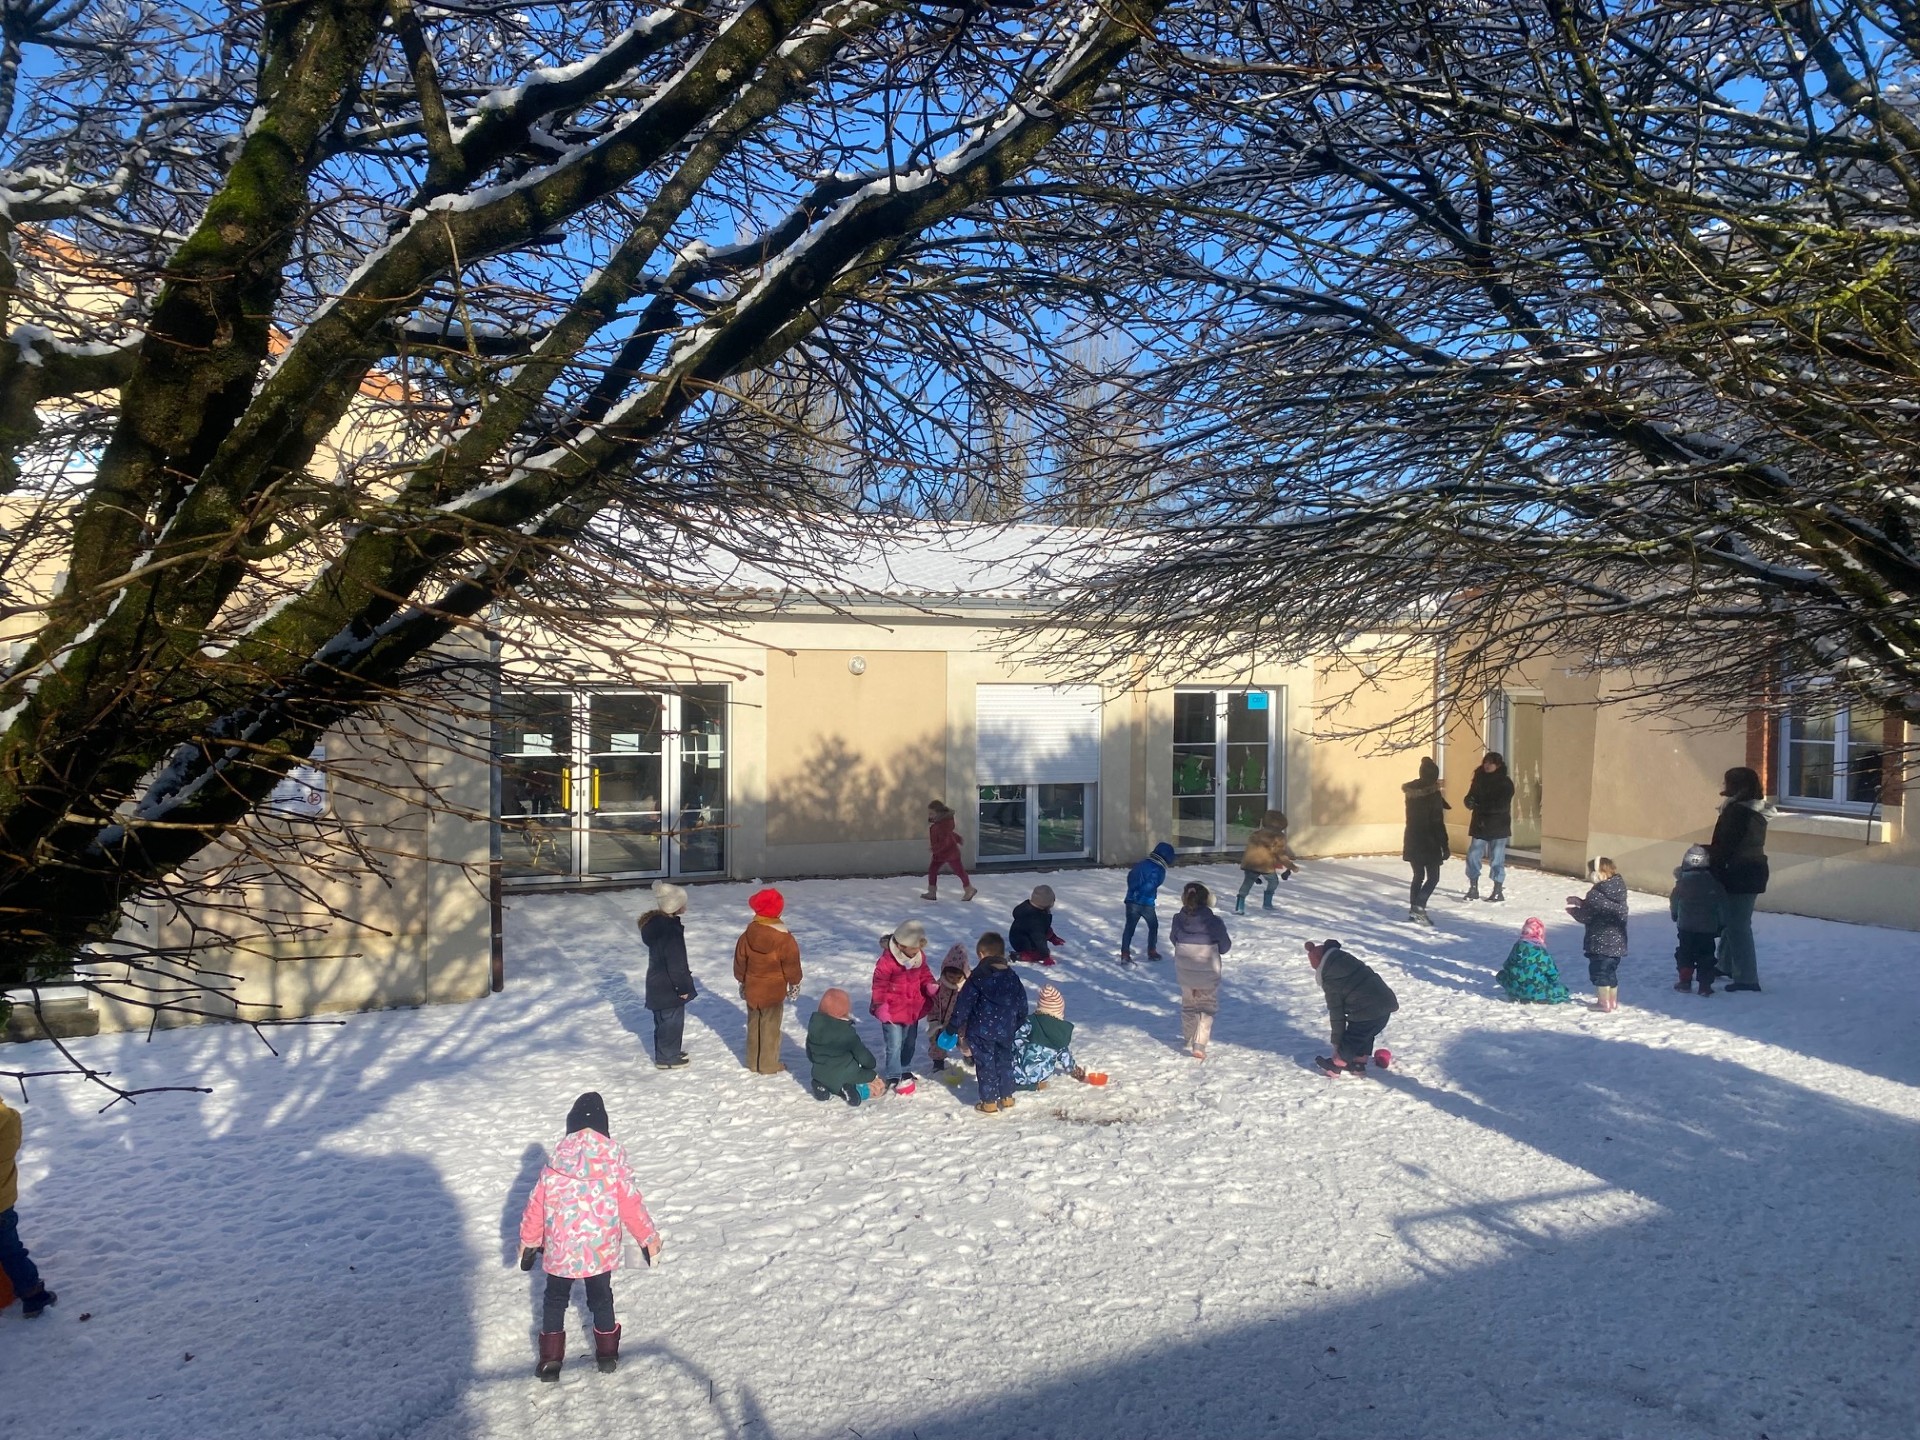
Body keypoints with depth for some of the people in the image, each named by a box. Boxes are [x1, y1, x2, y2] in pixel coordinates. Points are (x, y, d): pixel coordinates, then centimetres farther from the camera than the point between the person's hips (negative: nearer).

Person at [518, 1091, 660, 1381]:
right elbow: (631, 1205, -9)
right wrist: (649, 1238, 4)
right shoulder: (614, 1160, -13)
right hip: (601, 1250, 0)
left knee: (555, 1300, 20)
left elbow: (536, 1205, -3)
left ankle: (550, 1359, 21)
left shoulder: (556, 1163, -11)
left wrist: (528, 1242, 14)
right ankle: (607, 1354, 30)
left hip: (559, 1250, 0)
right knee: (601, 1298, 19)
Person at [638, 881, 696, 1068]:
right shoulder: (670, 930, -27)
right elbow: (676, 962, -24)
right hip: (669, 987, -10)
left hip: (658, 983, 10)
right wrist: (683, 987, -14)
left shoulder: (655, 923, 4)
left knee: (664, 1019, 22)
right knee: (671, 1020, 5)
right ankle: (667, 1058, 18)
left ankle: (670, 1051, 37)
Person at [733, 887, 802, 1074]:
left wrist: (742, 982, 20)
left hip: (752, 989, 4)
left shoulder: (747, 936, -7)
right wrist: (794, 984, 7)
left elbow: (740, 962, 4)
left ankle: (753, 1062, 28)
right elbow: (791, 964, -10)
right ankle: (768, 1065, 13)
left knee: (753, 1025, 17)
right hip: (774, 991, -4)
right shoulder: (785, 939, -18)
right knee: (770, 1027, 7)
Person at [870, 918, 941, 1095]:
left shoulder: (919, 956, -4)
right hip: (892, 1010, -7)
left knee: (910, 1042, 20)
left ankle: (905, 1071, 38)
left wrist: (931, 985, -10)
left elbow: (924, 974, 9)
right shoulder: (887, 961, -25)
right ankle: (895, 1077, 12)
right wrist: (880, 1005, -22)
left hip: (913, 1008, 7)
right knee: (895, 1044, -2)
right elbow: (879, 984, -18)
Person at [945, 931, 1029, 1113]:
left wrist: (953, 1027, -4)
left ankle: (989, 1102, 8)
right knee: (1005, 1062, 19)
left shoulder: (977, 978, -12)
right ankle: (1007, 1098, 25)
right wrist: (1018, 1027, 25)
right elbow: (1022, 1004, 12)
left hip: (982, 1031, -5)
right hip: (1006, 1031, 5)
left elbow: (964, 1004, -12)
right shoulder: (1012, 977, 4)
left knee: (985, 1065, 5)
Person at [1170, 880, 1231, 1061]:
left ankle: (1187, 1039, 38)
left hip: (1184, 972, 3)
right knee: (1207, 1008, 15)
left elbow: (1173, 939, 4)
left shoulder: (1178, 920, -14)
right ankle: (1199, 1045, 5)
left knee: (1189, 1005, 25)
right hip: (1209, 974, -2)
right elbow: (1224, 947, -8)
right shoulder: (1215, 922, -21)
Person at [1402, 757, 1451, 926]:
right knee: (1433, 877, -1)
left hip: (1412, 842, 7)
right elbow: (1438, 823, -15)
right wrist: (1445, 845, -11)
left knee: (1418, 876, 16)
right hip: (1429, 843, -6)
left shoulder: (1411, 791, 6)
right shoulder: (1433, 793, -14)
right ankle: (1419, 907, -16)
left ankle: (1413, 910, 15)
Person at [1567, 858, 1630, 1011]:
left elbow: (1586, 916, -14)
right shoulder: (1618, 890, 6)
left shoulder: (1597, 893, -20)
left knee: (1599, 971, 3)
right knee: (1611, 971, 19)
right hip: (1617, 941, 8)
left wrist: (1573, 910, 6)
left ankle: (1604, 1003, 6)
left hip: (1599, 941, -8)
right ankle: (1613, 1002, 27)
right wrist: (1582, 903, 17)